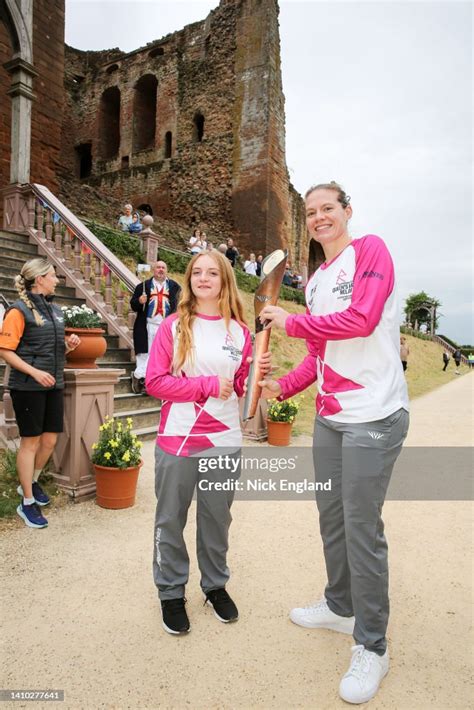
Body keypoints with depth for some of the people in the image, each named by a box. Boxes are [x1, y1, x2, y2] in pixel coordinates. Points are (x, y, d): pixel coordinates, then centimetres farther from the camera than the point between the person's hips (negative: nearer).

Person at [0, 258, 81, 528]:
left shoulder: (55, 310, 11)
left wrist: (69, 344, 0)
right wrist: (35, 373, -22)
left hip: (54, 385, 7)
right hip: (28, 387, -7)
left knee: (50, 440, 12)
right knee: (30, 442, 4)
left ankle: (31, 483, 37)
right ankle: (27, 503, 18)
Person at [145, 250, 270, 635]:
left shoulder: (240, 332, 4)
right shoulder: (174, 326, -3)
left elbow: (242, 387, 10)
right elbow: (155, 381, -9)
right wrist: (207, 385, -16)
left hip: (225, 441, 2)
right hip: (177, 440, -2)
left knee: (217, 518, 16)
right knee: (171, 520, 11)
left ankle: (216, 584, 37)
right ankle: (171, 591, 32)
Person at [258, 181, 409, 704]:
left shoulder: (370, 250, -5)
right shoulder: (315, 281, 16)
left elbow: (362, 319, -20)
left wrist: (292, 322, -11)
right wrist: (281, 387, 4)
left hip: (373, 416, -7)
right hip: (329, 416, 8)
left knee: (362, 528, 0)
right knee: (331, 514, 17)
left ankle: (372, 648, 20)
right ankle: (340, 607, 40)